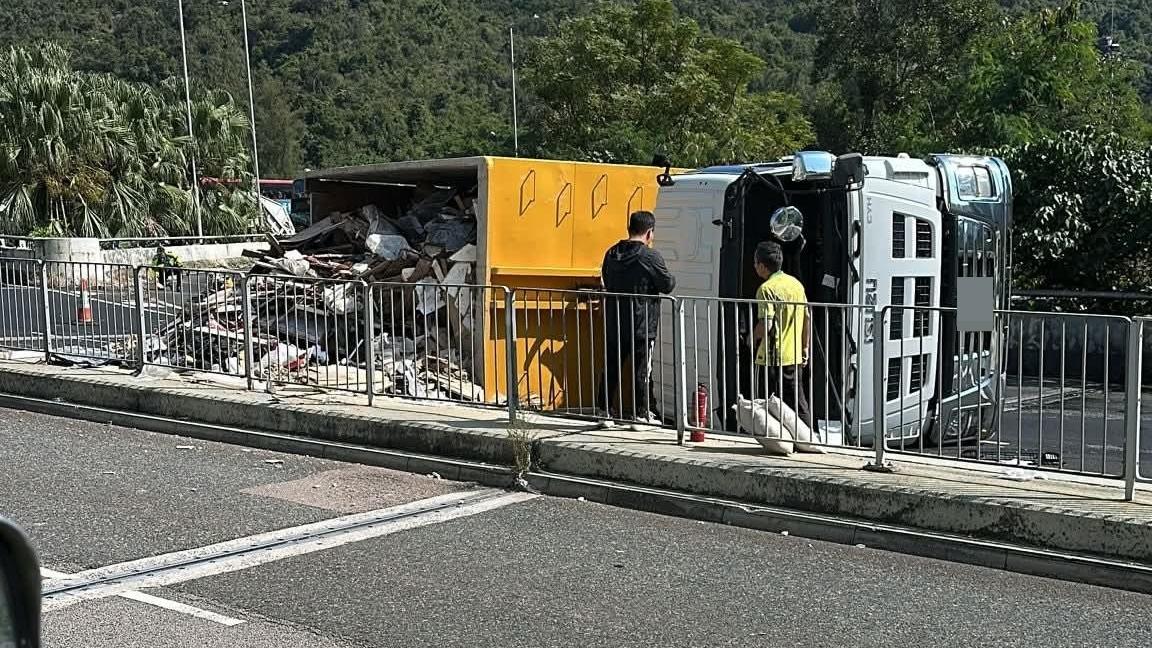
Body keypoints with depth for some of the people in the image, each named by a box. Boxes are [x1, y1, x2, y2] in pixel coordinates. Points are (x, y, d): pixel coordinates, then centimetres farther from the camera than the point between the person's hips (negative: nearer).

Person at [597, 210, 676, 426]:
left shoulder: (611, 254, 5)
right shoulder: (650, 257, -15)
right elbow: (667, 285, -8)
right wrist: (671, 278, 11)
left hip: (614, 324, 5)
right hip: (642, 325, -5)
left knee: (612, 367, 13)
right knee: (641, 369, 3)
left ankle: (604, 408, 19)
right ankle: (641, 413, 8)